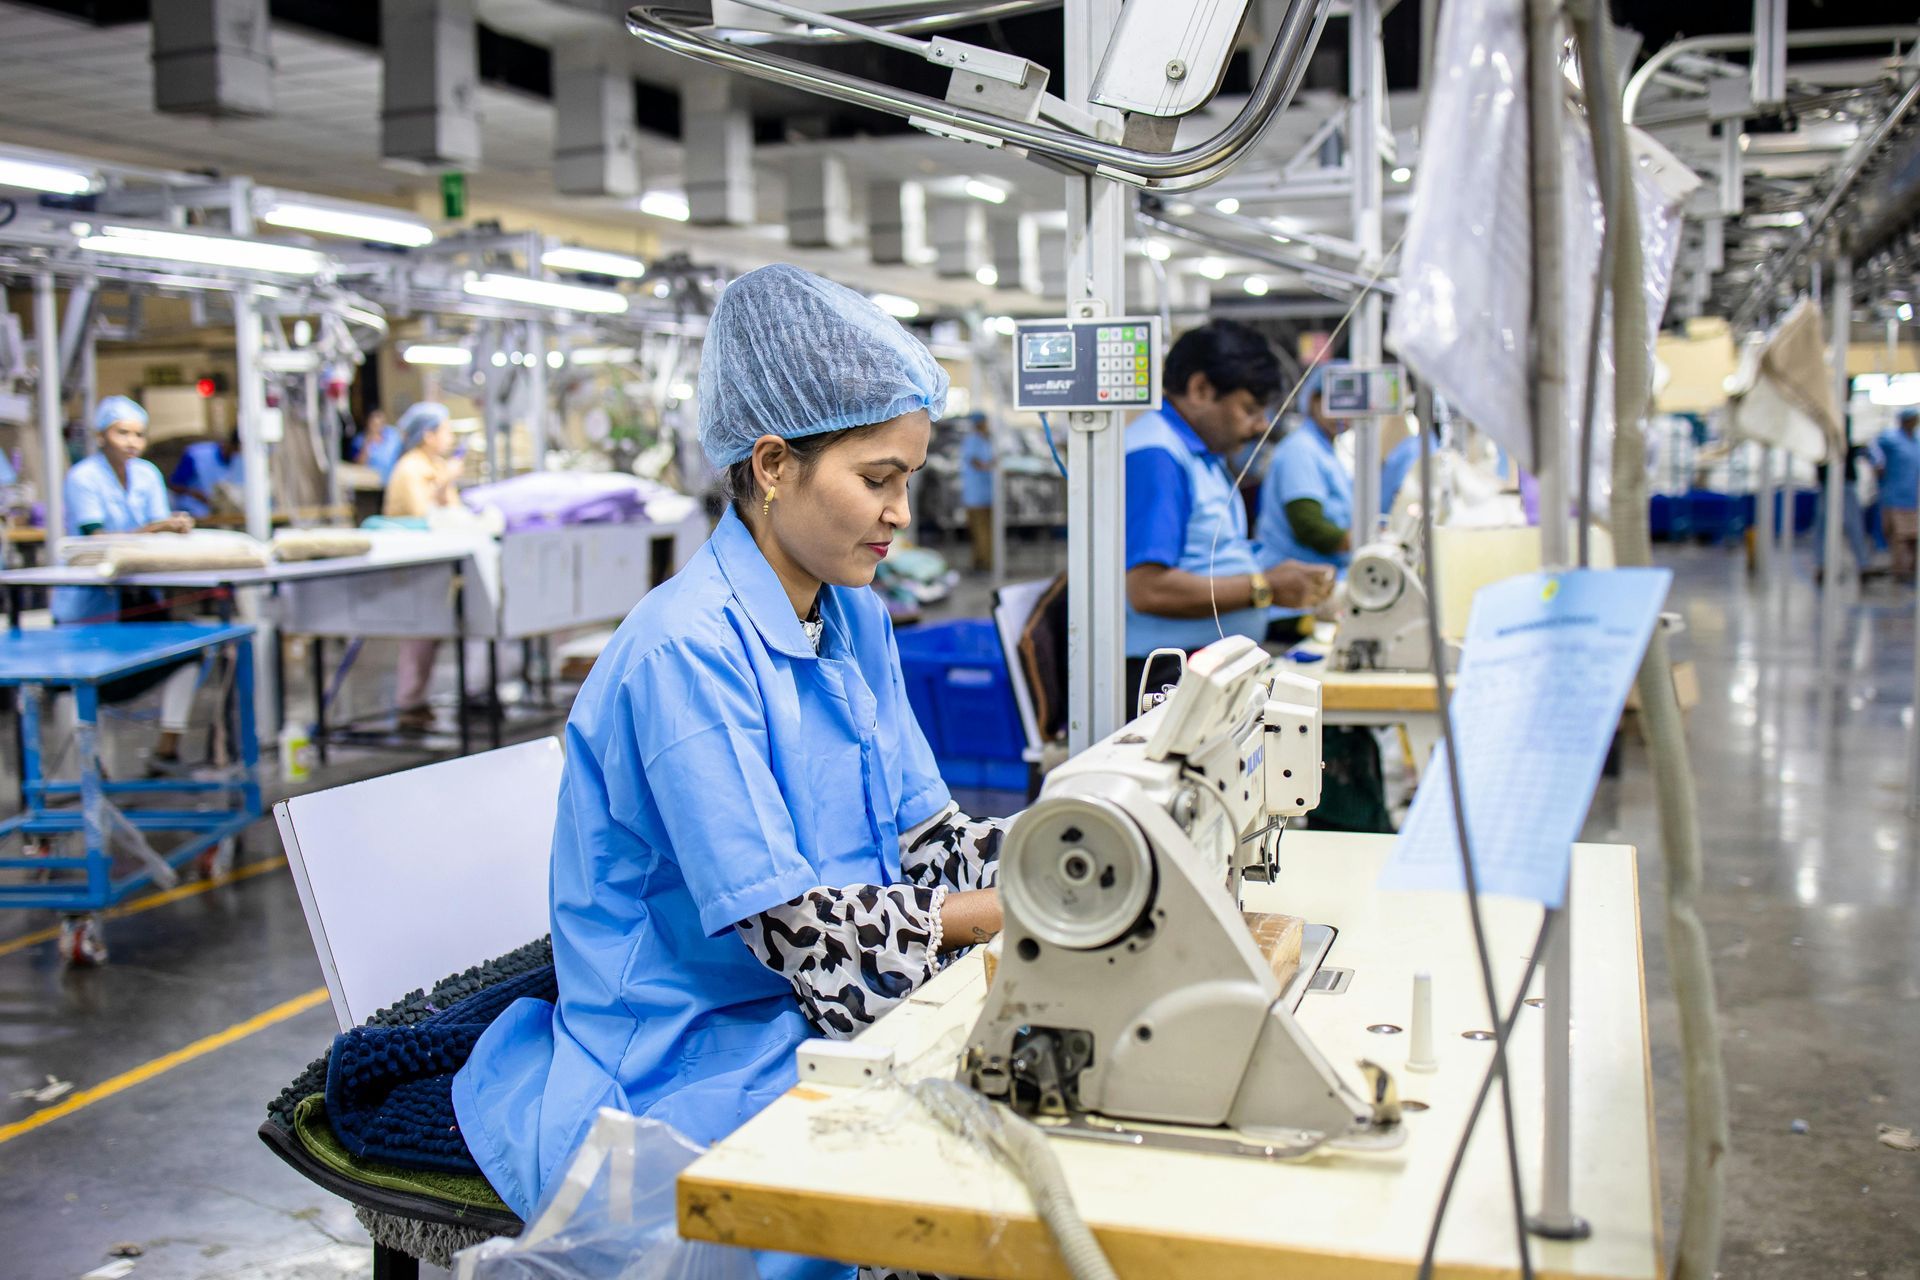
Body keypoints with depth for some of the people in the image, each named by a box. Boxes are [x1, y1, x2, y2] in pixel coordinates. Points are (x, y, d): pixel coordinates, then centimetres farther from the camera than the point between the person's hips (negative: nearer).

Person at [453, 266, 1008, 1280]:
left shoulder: (856, 622, 8)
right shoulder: (687, 651, -20)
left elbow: (923, 831, 8)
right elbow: (787, 923, -22)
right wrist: (1012, 912, -20)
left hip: (817, 1025, 8)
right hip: (683, 1071, -8)